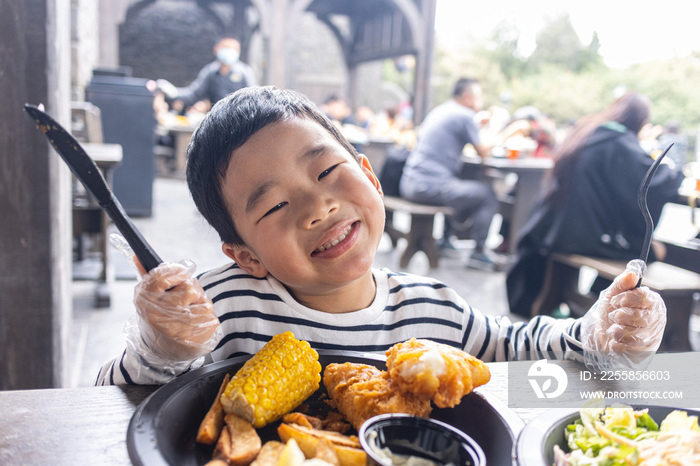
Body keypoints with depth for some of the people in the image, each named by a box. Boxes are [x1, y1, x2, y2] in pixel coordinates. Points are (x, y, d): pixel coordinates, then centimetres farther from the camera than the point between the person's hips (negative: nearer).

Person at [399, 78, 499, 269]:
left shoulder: (438, 111, 19)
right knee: (487, 194, 3)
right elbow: (483, 152, 0)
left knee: (462, 184, 32)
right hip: (431, 186, -9)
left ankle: (445, 240, 33)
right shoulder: (464, 115, -6)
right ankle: (478, 252, 5)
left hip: (410, 184, 9)